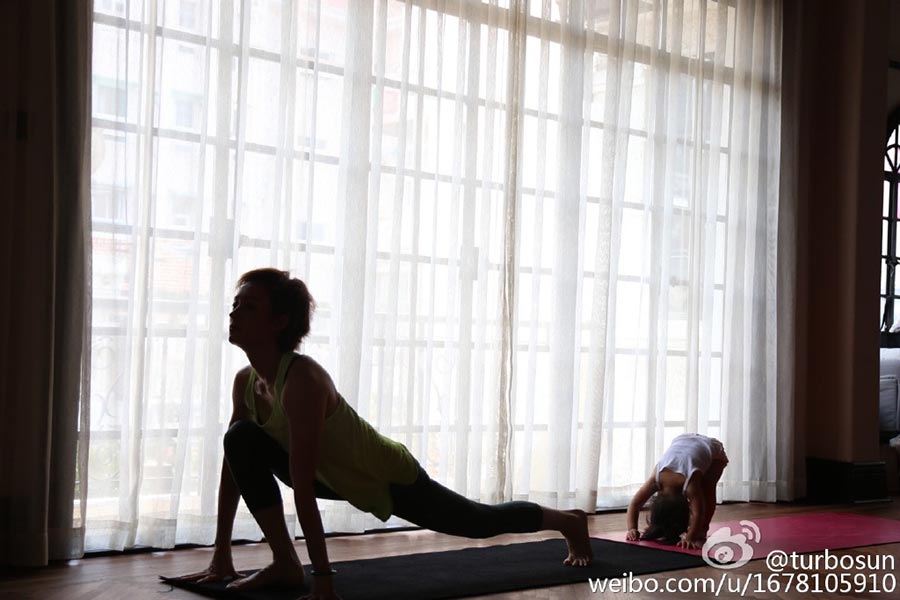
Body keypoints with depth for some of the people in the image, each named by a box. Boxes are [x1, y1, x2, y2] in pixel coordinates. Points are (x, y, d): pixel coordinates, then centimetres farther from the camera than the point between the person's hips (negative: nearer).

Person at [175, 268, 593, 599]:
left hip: (393, 478, -6)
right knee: (242, 440, -16)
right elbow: (233, 469, -7)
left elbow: (303, 485, -39)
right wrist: (221, 557, -7)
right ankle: (284, 564, -6)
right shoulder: (245, 381, -13)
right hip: (343, 479, 6)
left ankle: (569, 521, 47)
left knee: (481, 522, 16)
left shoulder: (303, 379, -37)